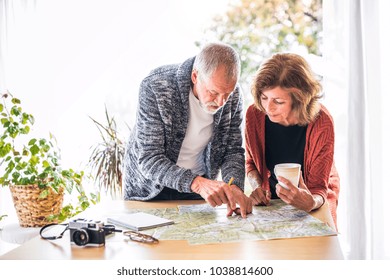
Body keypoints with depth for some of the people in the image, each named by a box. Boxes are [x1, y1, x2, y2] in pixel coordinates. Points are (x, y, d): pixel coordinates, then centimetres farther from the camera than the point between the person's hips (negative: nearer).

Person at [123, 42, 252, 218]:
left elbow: (233, 151, -3)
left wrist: (235, 187, -23)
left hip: (199, 189, 3)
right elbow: (148, 160, -27)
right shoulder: (154, 88, -25)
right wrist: (197, 183, -40)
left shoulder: (233, 95, -11)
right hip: (150, 189, -3)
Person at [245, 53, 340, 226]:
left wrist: (311, 202, -43)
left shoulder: (321, 123, -23)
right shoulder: (255, 114, -15)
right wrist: (257, 187, -16)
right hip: (271, 199, 2)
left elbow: (319, 188, -20)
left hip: (313, 198, -1)